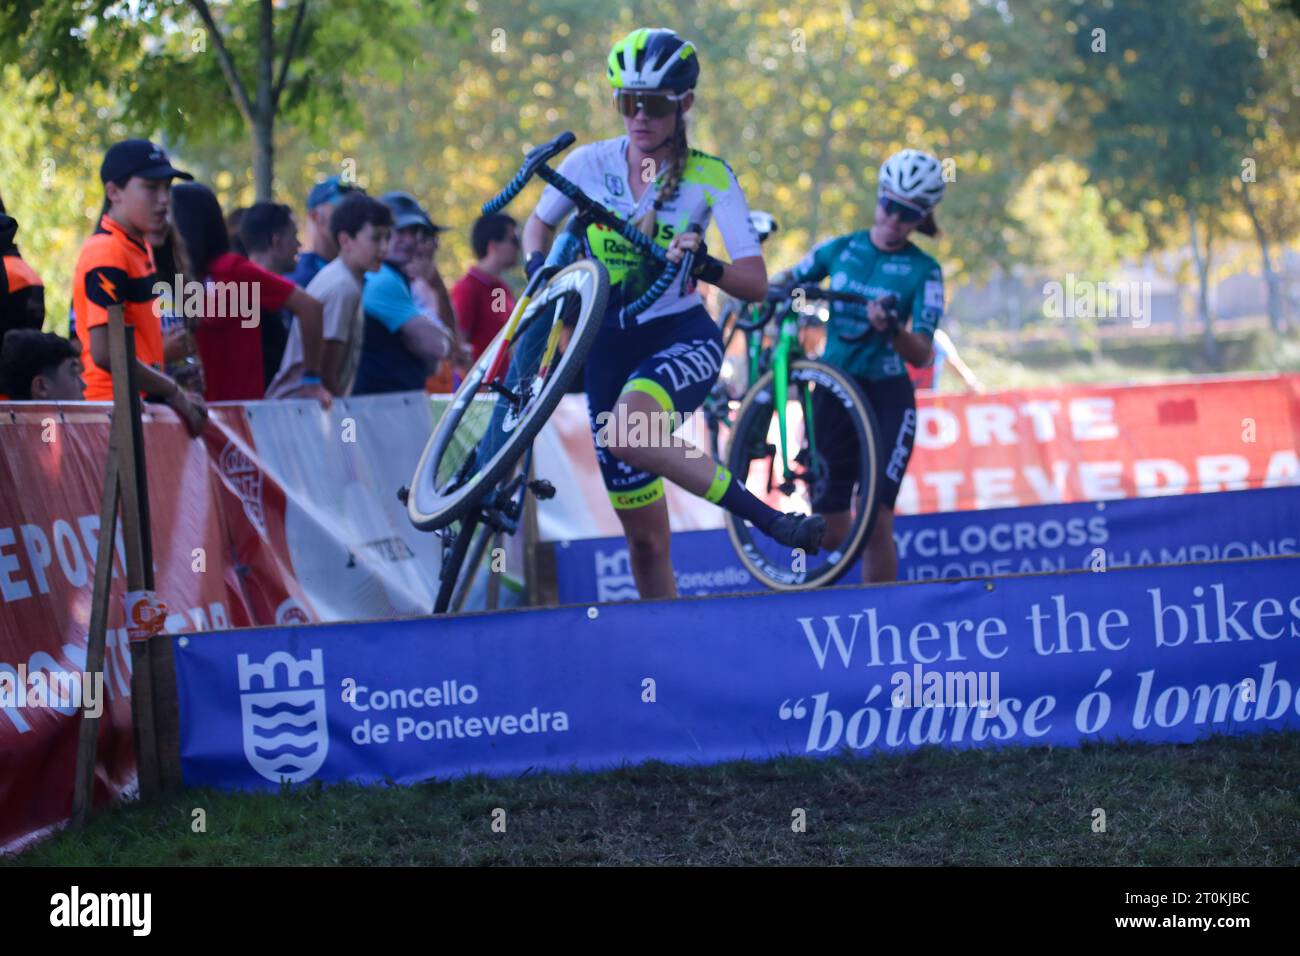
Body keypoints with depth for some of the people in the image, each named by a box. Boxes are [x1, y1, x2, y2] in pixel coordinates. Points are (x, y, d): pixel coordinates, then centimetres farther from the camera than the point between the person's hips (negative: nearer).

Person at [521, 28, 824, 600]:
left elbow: (756, 283, -12)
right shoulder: (590, 163, -2)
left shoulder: (709, 177, -8)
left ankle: (771, 520, -30)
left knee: (625, 431, -38)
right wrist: (537, 266, -5)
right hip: (610, 344, 3)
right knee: (644, 536, 3)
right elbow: (539, 224, 16)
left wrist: (704, 265, -32)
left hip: (683, 337, -3)